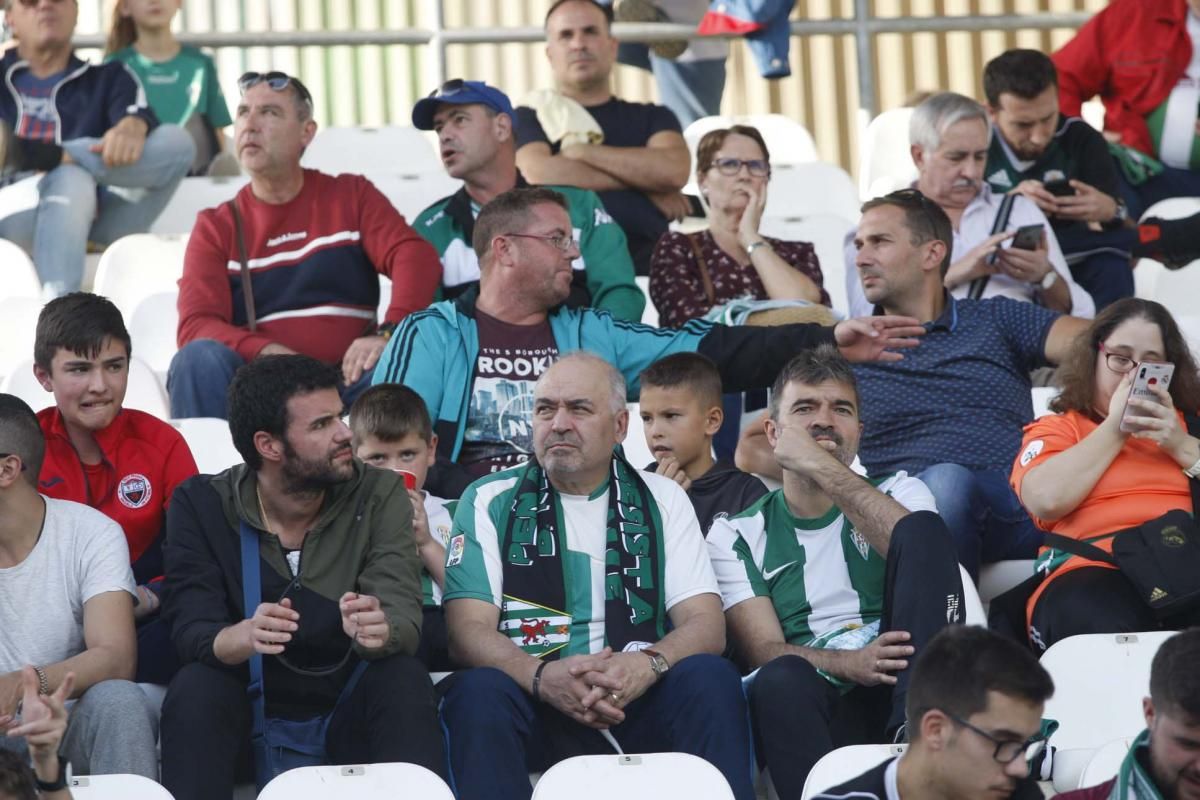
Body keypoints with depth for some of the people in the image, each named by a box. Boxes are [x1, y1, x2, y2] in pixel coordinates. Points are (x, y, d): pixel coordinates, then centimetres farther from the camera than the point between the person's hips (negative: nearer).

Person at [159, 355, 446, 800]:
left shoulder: (379, 495, -4)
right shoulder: (201, 505, -5)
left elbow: (404, 621, -16)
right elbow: (191, 631, -15)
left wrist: (378, 631, -42)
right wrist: (243, 638, -40)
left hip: (350, 714, 1)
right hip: (248, 714, -1)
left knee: (403, 678, -28)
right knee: (195, 687, -30)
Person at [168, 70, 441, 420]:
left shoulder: (352, 197, 13)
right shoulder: (216, 227, 12)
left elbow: (417, 257, -3)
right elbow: (196, 327, -2)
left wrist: (389, 335, -24)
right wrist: (269, 353, -23)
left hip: (345, 379, -1)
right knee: (200, 358, -31)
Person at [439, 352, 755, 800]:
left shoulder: (661, 501, 14)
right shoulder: (490, 501, 10)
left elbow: (705, 624, 4)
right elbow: (468, 631, -2)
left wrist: (648, 664, -20)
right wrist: (543, 675, -24)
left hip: (637, 707, 1)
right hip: (533, 704, -1)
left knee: (709, 677, -28)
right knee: (479, 691, -33)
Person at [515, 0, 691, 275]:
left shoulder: (652, 117, 21)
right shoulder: (529, 119, 16)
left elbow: (674, 170, -1)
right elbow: (540, 175, -6)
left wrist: (581, 152, 1)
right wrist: (642, 181, 0)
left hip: (644, 269, 2)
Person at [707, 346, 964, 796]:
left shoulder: (899, 493, 18)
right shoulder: (737, 535, 15)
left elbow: (919, 549, -8)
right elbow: (763, 650, 0)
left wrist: (821, 467, -11)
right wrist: (846, 664, -21)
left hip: (910, 687, 2)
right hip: (818, 704, -2)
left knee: (921, 529, -18)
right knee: (780, 680, -38)